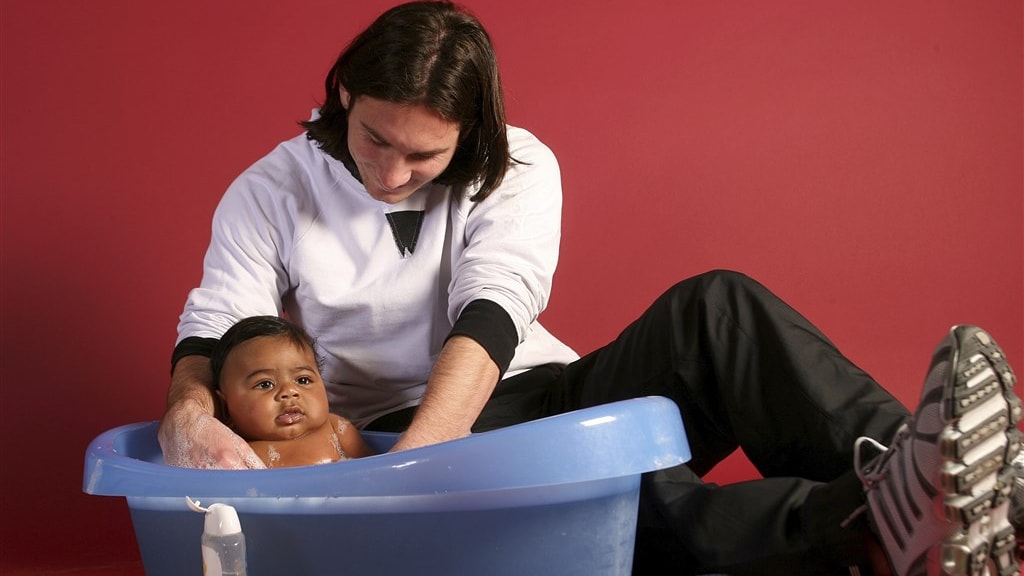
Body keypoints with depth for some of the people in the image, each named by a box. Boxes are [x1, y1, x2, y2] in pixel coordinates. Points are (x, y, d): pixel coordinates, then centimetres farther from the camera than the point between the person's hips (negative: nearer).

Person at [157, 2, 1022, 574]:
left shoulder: (518, 168, -1)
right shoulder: (271, 193, 2)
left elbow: (490, 317, -16)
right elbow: (213, 335, -4)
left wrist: (417, 454, -32)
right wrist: (190, 416, -29)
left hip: (523, 392, 3)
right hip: (397, 435, -2)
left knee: (713, 309, -25)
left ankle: (914, 466, -47)